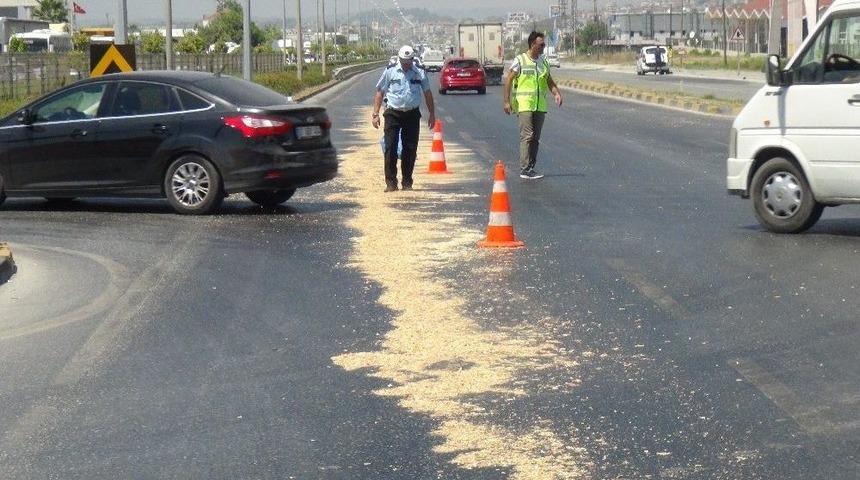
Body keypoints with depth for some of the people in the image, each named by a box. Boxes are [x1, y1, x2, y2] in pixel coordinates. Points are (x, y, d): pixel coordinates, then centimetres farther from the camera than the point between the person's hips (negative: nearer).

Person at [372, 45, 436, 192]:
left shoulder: (420, 73, 4)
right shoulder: (390, 72, 0)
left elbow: (427, 94, 14)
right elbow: (380, 92, 4)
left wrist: (432, 114, 12)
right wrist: (375, 114, -1)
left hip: (412, 114, 1)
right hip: (393, 114, -1)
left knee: (410, 149, 4)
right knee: (391, 148, -6)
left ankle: (407, 182, 14)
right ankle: (391, 182, -1)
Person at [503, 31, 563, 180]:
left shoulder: (543, 61, 13)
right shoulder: (520, 60, -5)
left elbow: (549, 81, 20)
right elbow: (508, 80, -4)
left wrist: (557, 93, 1)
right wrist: (507, 101, -9)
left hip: (540, 105, 6)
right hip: (524, 105, -6)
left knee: (536, 138, 8)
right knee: (527, 136, -13)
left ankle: (531, 167, 15)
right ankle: (525, 169, -14)